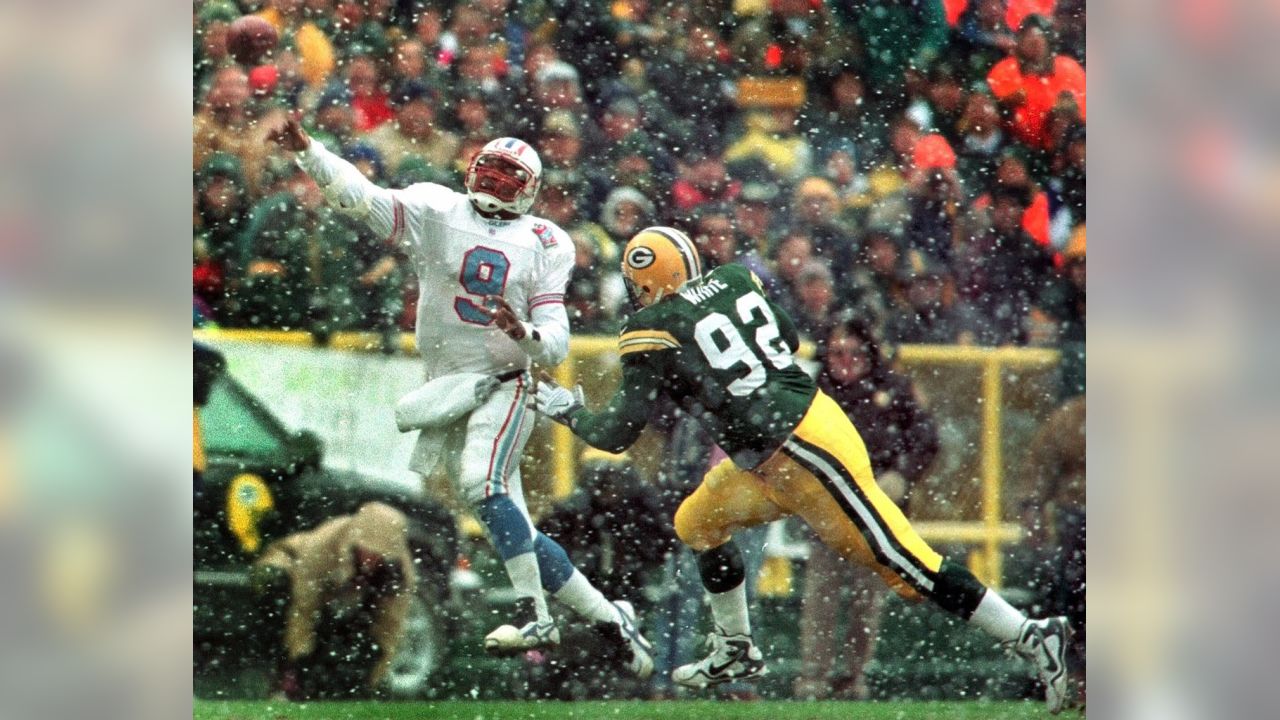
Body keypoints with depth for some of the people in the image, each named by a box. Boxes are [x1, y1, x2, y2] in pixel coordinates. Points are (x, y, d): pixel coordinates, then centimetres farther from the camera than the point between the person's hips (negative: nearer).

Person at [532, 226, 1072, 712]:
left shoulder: (653, 332, -10)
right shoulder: (735, 280, 10)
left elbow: (617, 433, -8)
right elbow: (789, 340, 23)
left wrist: (567, 412, 10)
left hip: (802, 453, -9)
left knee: (902, 563, -9)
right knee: (698, 523, 22)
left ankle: (1031, 638, -11)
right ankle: (735, 653, 32)